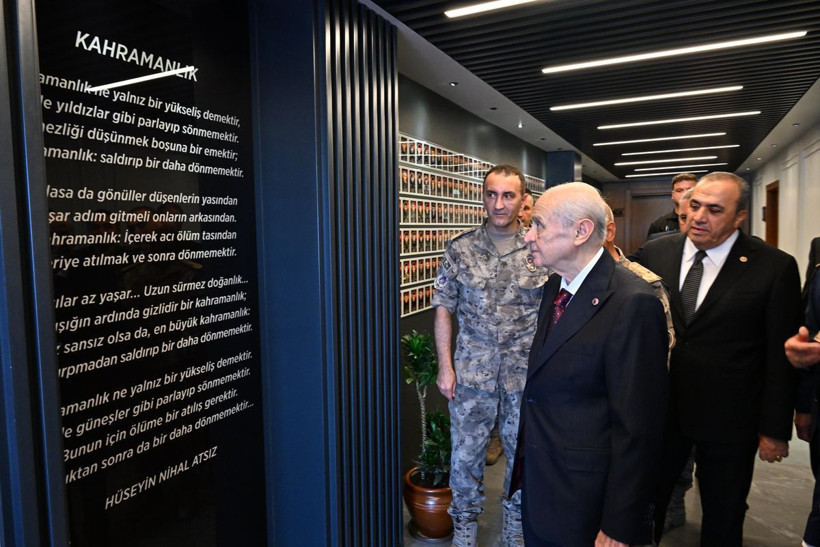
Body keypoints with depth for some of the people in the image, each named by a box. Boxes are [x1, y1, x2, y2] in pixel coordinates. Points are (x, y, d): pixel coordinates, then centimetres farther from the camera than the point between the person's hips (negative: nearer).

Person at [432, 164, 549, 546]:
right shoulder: (460, 248, -3)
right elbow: (443, 309, 1)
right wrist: (445, 366, -3)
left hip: (526, 373, 1)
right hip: (471, 371, 0)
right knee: (465, 453, 11)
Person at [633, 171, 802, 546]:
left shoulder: (775, 267, -10)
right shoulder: (655, 253, -3)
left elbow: (779, 357, -8)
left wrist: (775, 429, -5)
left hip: (729, 417, -2)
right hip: (657, 409, 2)